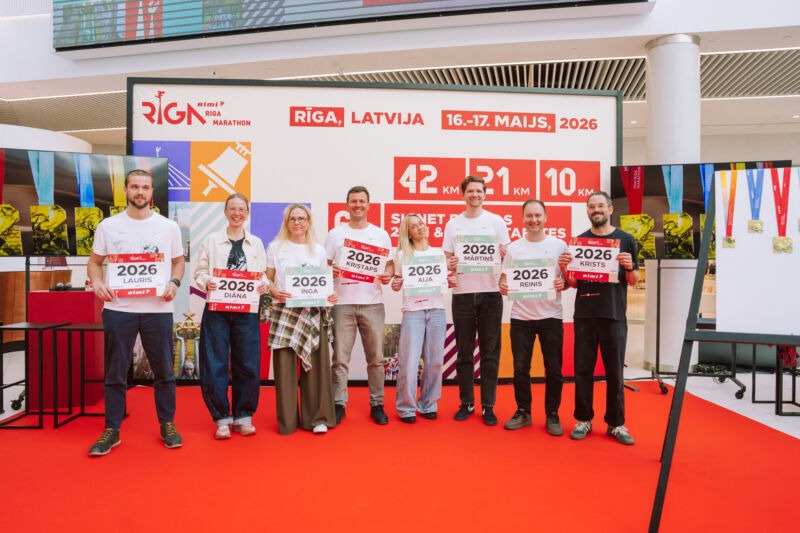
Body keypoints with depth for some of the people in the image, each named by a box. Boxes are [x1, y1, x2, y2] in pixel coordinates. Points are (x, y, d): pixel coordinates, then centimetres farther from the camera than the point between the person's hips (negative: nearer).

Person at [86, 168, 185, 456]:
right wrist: (97, 282, -9)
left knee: (164, 370, 8)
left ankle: (167, 424, 22)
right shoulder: (108, 226, 5)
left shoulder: (169, 227, 5)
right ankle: (112, 430, 21)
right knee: (115, 373, 8)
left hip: (158, 309, 0)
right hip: (118, 309, 0)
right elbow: (94, 262, 11)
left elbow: (178, 261, 12)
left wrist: (174, 282, -7)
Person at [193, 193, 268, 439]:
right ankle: (221, 419, 13)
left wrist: (263, 284, -11)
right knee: (215, 366, -1)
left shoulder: (256, 243, 12)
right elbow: (199, 273, 4)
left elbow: (263, 274, 10)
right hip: (217, 309, -1)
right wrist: (207, 282, -17)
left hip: (247, 311, 2)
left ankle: (243, 417, 17)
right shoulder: (211, 240, 6)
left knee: (248, 365, 3)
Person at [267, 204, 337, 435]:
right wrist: (274, 291, -16)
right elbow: (267, 279, 5)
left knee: (316, 364, 1)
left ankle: (317, 417, 12)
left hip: (314, 312, 2)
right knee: (285, 366, -1)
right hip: (284, 311, -1)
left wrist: (330, 295, -8)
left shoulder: (319, 250, 12)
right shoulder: (275, 247, 6)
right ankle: (287, 420, 11)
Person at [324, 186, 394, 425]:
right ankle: (339, 405, 11)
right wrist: (331, 271, -13)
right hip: (342, 303, -1)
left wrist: (388, 275, -8)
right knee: (340, 357, 0)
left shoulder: (381, 234, 12)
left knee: (376, 357, 5)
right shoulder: (335, 234, 9)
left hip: (372, 303, 1)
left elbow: (390, 264, 13)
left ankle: (377, 405, 16)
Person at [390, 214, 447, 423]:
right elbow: (399, 282, 11)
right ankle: (406, 407, 10)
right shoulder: (402, 254, 9)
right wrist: (395, 285, -10)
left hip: (436, 310, 2)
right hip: (412, 311, -2)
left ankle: (428, 405, 18)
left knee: (434, 361, 3)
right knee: (409, 361, -5)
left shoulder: (439, 253, 14)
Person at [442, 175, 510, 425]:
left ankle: (488, 406, 13)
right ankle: (466, 403, 19)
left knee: (490, 352, 3)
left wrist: (503, 254, -17)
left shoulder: (496, 221, 5)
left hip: (490, 294, -1)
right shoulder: (453, 224, 8)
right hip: (462, 294, 1)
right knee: (464, 353, 8)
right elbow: (447, 259, 9)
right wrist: (449, 264, -13)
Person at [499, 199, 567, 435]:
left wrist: (563, 283, -16)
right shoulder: (513, 248, 5)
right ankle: (523, 412, 22)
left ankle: (552, 415, 20)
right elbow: (503, 279, 6)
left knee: (553, 369, 4)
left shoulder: (559, 245, 3)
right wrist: (503, 287, -16)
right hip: (521, 316, 1)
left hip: (551, 316, -1)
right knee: (520, 368, 7)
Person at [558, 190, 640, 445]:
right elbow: (573, 282, 9)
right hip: (584, 314, 1)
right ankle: (583, 419, 17)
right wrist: (564, 268, -10)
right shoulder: (579, 240, 8)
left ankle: (616, 423, 16)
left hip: (614, 315, -1)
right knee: (583, 369, 6)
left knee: (614, 371, 5)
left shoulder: (626, 239, 5)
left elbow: (634, 280, 6)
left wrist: (629, 268, -15)